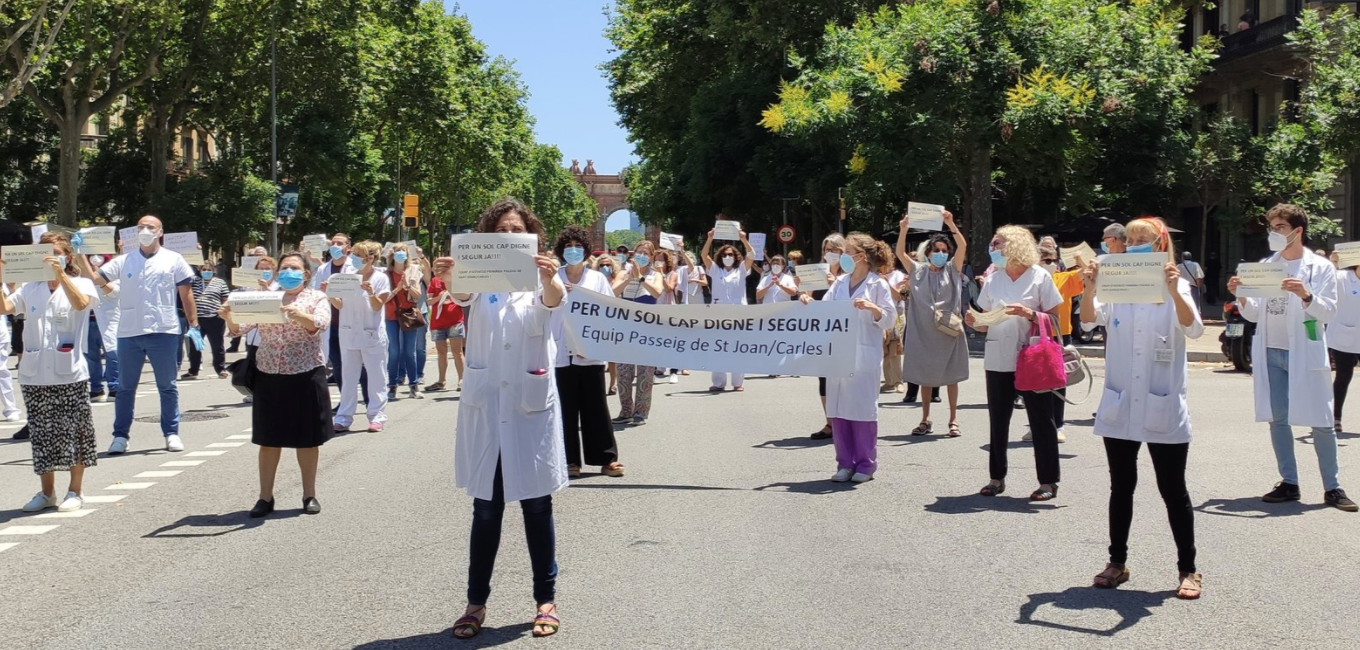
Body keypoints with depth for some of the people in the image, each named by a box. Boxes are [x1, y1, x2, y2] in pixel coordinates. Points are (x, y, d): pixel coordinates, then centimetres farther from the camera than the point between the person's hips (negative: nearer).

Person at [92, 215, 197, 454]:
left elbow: (186, 294, 4)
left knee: (167, 386, 6)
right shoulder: (123, 261, 9)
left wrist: (194, 325, -2)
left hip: (164, 332, -2)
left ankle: (171, 433, 14)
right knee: (126, 387, 8)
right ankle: (120, 436, 14)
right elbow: (95, 279, 1)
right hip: (129, 333, 2)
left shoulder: (173, 260, 5)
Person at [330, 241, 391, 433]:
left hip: (372, 335, -4)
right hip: (349, 334, 4)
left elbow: (378, 307, -8)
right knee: (348, 378, 7)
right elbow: (340, 305, 7)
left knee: (376, 378, 1)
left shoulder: (380, 278, -4)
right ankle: (343, 418, 10)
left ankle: (376, 417, 6)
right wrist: (329, 294, -10)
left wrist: (371, 293, -26)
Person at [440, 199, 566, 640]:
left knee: (537, 505, 6)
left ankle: (546, 599, 16)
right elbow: (459, 294, -20)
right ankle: (476, 602, 16)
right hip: (485, 405, 1)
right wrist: (448, 280, -44)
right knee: (486, 509, 7)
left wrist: (549, 279, -46)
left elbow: (554, 300, -22)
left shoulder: (540, 279, 0)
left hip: (532, 404, -1)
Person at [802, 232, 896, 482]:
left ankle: (866, 464, 8)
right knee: (838, 408, 5)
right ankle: (845, 463, 14)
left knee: (862, 408, -2)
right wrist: (810, 303, -7)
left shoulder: (878, 284, -3)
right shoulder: (840, 282, 13)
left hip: (864, 356, -5)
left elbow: (889, 318, -6)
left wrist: (872, 308, -23)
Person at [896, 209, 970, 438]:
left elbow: (963, 245, -9)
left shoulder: (953, 269, 4)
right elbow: (900, 253, -3)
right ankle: (926, 420, 16)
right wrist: (903, 230, -17)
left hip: (948, 331, -1)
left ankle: (953, 421, 9)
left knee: (950, 375, 3)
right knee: (924, 376, 7)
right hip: (924, 332, 2)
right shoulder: (918, 271, 8)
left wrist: (950, 224, -21)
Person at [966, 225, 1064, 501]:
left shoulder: (1040, 277, -4)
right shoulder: (992, 279, 8)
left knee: (1041, 420, 1)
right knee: (998, 420, 10)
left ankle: (1048, 481, 7)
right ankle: (997, 477, 20)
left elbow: (1055, 320, -5)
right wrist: (974, 322, -8)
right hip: (998, 361, 5)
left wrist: (1029, 314, -20)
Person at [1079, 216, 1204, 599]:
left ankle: (1188, 569, 13)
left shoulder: (1176, 287, -2)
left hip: (1163, 410, -3)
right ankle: (1117, 562, 23)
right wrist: (1089, 288, -30)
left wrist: (1173, 292, -35)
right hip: (1119, 408, 3)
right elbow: (1091, 319, -10)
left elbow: (1193, 329, -18)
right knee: (1121, 487, 12)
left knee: (1173, 490, 3)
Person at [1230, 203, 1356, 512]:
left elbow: (1328, 312, -7)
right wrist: (1241, 296, -8)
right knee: (1278, 419, 6)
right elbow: (1254, 314, 11)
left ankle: (1332, 487, 7)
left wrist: (1306, 296, -24)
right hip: (1271, 353, 4)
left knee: (1321, 422, 0)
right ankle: (1288, 483, 14)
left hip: (1305, 353, -4)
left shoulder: (1320, 267, -1)